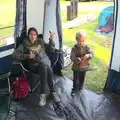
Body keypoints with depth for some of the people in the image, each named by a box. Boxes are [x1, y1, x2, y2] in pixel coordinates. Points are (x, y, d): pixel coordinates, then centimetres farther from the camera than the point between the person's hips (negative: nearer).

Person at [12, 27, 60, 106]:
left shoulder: (41, 42, 14)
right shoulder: (24, 44, 5)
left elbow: (51, 49, 14)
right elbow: (15, 54, -2)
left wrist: (51, 39, 0)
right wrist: (27, 56, -12)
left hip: (45, 62, 2)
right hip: (34, 65, -2)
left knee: (45, 69, -35)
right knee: (44, 67, -36)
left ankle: (43, 94, -26)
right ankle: (53, 92, -27)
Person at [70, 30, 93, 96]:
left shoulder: (87, 47, -9)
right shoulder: (74, 48, -15)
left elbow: (91, 53, -15)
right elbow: (72, 57, -21)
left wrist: (88, 55, -38)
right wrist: (77, 59, -41)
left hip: (84, 66, 2)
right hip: (76, 67, -2)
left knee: (82, 78, 21)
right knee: (76, 79, 8)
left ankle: (80, 87, 45)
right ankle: (74, 89, 26)